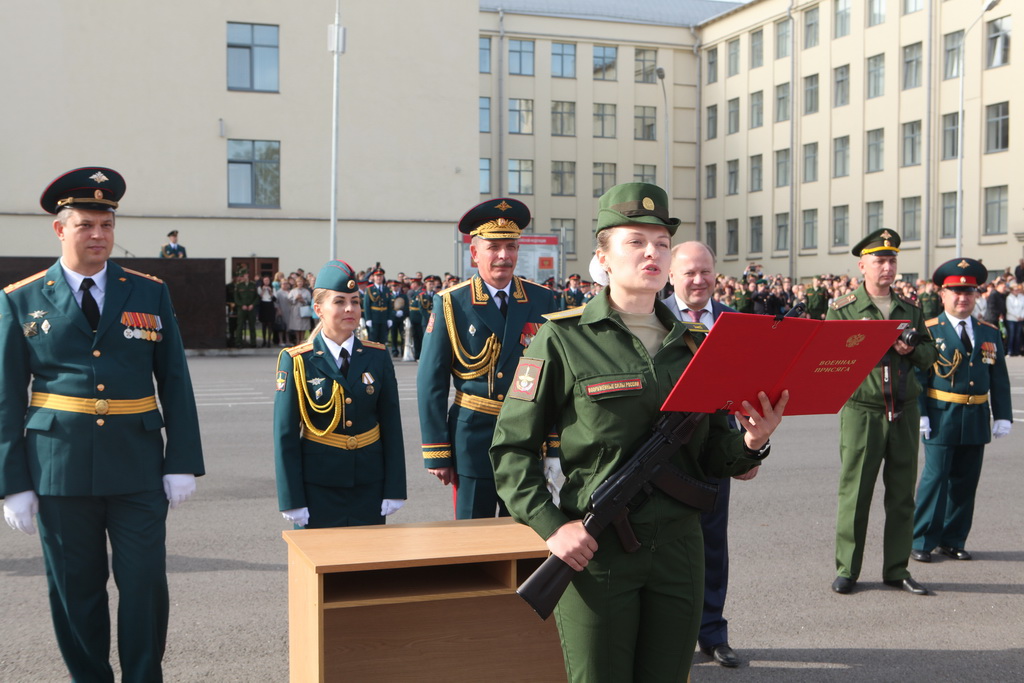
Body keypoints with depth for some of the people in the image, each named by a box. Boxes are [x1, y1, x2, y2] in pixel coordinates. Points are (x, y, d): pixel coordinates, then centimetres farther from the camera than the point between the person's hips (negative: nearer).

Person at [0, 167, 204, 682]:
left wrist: (183, 462, -1)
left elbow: (175, 383, 5)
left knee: (145, 583, 2)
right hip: (60, 470, 0)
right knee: (75, 590, 9)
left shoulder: (151, 294, 6)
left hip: (139, 468, 1)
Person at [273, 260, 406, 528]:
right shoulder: (296, 361, -4)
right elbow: (285, 435, -5)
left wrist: (395, 490, -1)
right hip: (318, 488, -2)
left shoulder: (378, 356, 3)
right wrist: (292, 501, -8)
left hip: (369, 486, 2)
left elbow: (391, 426, 3)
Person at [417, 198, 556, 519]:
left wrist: (554, 444, 1)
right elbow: (431, 382, -3)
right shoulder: (451, 303, -3)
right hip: (473, 440, -2)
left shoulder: (541, 300, 3)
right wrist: (437, 452, -6)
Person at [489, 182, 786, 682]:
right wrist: (552, 526, -15)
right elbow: (511, 447, -5)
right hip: (596, 549, -4)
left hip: (678, 547, 4)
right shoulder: (563, 338, -5)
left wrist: (752, 444, -10)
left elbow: (712, 456, 11)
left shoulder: (694, 342, 9)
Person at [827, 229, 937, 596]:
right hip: (862, 409, -4)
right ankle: (847, 569, 10)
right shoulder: (843, 309, 2)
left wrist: (912, 349, -5)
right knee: (855, 491, -1)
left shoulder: (911, 310, 15)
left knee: (902, 493, 7)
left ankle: (897, 569, 18)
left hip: (905, 411, 4)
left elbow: (930, 354, 16)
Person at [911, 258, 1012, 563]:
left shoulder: (989, 333, 11)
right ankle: (922, 541, 7)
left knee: (965, 481, 10)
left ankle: (953, 540, 21)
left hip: (977, 419, 5)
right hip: (942, 417, -4)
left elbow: (999, 379, 11)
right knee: (935, 478, -2)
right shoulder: (928, 330, -2)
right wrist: (919, 414, -12)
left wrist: (1003, 416, 4)